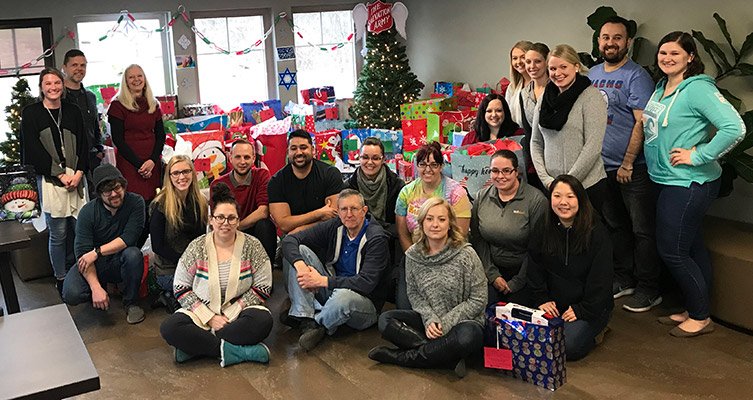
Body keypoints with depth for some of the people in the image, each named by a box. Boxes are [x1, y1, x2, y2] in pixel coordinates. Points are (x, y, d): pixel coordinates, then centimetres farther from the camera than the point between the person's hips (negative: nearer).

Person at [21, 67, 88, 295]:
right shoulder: (31, 113, 2)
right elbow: (34, 150, -4)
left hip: (76, 177, 3)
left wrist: (78, 173, -6)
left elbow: (83, 145, 9)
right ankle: (61, 279, 12)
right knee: (58, 233, 0)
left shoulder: (72, 111, 13)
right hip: (49, 179, -3)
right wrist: (61, 175, -10)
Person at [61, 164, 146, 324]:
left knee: (133, 254, -34)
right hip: (94, 265, 0)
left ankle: (131, 303, -9)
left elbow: (129, 237, -21)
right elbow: (83, 253, -19)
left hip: (119, 263, 0)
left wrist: (97, 252, -27)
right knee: (71, 294, -25)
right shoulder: (88, 212, -14)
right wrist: (96, 288, -29)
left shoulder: (135, 202, -14)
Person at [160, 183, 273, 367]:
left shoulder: (252, 246, -2)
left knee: (263, 320, -33)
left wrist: (230, 315, -12)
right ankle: (233, 350, -25)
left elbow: (263, 288, -2)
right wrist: (210, 317, -12)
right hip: (202, 312, 1)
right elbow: (181, 289, 0)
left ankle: (196, 345, -23)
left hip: (238, 313, 0)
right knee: (169, 328, -27)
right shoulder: (197, 247, 0)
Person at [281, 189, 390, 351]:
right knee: (300, 251, -11)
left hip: (365, 300, -6)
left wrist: (322, 280, -29)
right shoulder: (334, 227, -2)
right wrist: (299, 265, -27)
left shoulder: (376, 239, -17)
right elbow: (289, 240, -5)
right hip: (331, 290, 6)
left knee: (343, 296, -42)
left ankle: (317, 325, -10)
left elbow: (366, 283, -28)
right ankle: (306, 320, -22)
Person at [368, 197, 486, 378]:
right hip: (429, 321, 4)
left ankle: (402, 357, -20)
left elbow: (478, 300, -10)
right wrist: (429, 318, -13)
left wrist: (447, 322, -17)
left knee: (469, 336, -38)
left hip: (461, 321, -4)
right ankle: (450, 357, -23)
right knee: (386, 321, -19)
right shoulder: (413, 255, -2)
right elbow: (414, 293, 6)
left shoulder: (466, 255, -13)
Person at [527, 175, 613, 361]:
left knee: (568, 347, -24)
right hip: (554, 306, 4)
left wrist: (582, 310, -14)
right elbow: (534, 267, 5)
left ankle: (596, 329, 8)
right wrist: (542, 300, -4)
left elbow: (601, 280, -12)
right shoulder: (544, 229, 0)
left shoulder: (597, 232, -13)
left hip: (590, 308, -4)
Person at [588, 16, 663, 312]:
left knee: (642, 230, 2)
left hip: (633, 168, -7)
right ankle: (624, 279, 30)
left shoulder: (636, 76, -10)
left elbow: (642, 123, -16)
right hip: (602, 167, 7)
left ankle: (648, 290, 13)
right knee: (615, 226, 17)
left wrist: (627, 164, -16)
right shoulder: (592, 75, 11)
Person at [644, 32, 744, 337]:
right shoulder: (661, 88, 9)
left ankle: (700, 317, 13)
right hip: (667, 180, 9)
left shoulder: (697, 89, -18)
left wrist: (698, 156, -22)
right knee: (691, 247, 16)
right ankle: (694, 310, 28)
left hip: (689, 184, -9)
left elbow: (735, 128, -26)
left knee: (672, 250, -3)